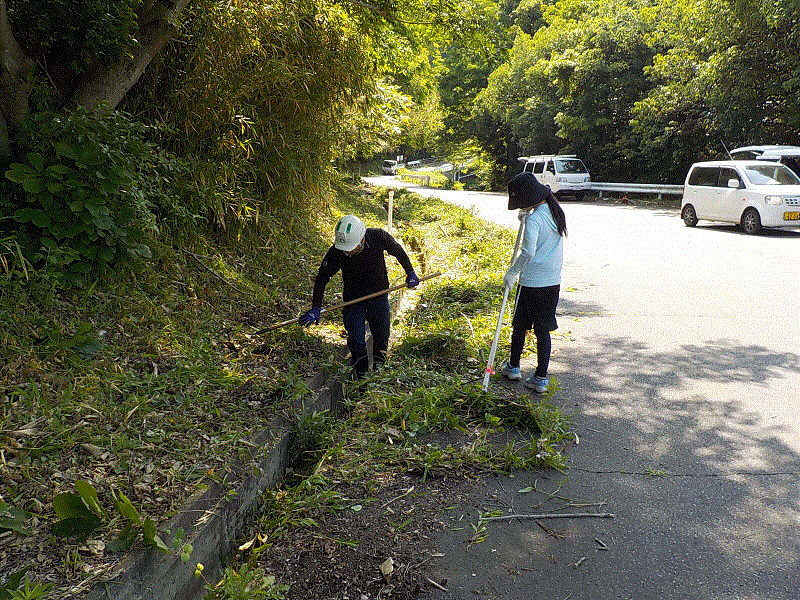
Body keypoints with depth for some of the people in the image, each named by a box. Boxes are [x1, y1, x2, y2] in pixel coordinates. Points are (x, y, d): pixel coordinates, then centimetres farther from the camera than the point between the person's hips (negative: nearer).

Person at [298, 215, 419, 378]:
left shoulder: (379, 237, -24)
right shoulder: (335, 252, -24)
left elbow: (398, 251, -3)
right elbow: (322, 278, -14)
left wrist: (410, 273, 6)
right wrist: (315, 309, -19)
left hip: (379, 296, 1)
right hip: (353, 299, 0)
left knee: (381, 336, 8)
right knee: (356, 340, -3)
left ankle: (378, 364, 34)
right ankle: (361, 373, 17)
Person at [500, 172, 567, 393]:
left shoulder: (534, 219, -19)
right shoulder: (555, 212, 6)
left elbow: (528, 252, -28)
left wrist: (512, 271, -16)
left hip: (532, 283, -7)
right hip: (553, 282, 7)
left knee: (520, 326, 13)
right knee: (543, 330, 9)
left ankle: (513, 367, 31)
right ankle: (541, 378, 11)